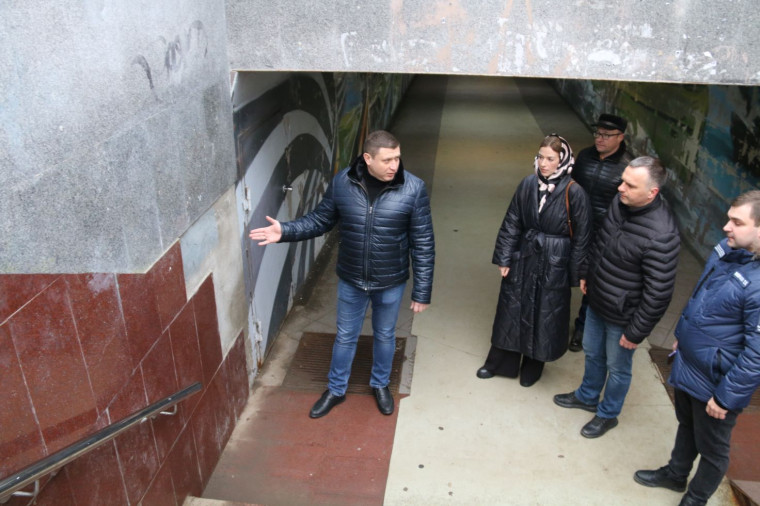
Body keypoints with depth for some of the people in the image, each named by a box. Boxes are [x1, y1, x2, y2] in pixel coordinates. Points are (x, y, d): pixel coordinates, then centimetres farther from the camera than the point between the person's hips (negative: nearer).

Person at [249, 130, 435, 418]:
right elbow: (320, 220, 1)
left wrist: (421, 292, -9)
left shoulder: (413, 188, -18)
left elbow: (423, 244, -12)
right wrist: (285, 231, -16)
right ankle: (336, 390, 43)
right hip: (351, 280, 1)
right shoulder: (342, 183, -13)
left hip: (391, 283, -1)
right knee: (345, 336, 19)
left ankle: (380, 385, 48)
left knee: (385, 336, 21)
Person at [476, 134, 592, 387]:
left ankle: (533, 366, 34)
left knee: (545, 316, 11)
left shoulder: (573, 192, -15)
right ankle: (500, 362, 33)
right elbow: (511, 223, 1)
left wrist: (576, 273, -7)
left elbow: (581, 236, -9)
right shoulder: (528, 184, -4)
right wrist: (504, 258, 0)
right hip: (523, 259, 3)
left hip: (554, 265, -3)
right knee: (511, 310, 14)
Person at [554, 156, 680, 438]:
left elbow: (658, 293, -25)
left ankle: (607, 414, 43)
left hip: (622, 316, -7)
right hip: (596, 300, 7)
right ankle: (587, 396, 53)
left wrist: (637, 332, -16)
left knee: (617, 368, 18)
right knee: (592, 353, 27)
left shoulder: (661, 235, -34)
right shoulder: (619, 202, -11)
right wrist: (588, 275, 17)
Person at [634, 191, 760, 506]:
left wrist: (727, 397, -18)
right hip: (687, 362, 8)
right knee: (686, 425, 30)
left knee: (712, 449, 18)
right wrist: (682, 334, 19)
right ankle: (675, 475, 54)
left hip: (716, 382, -8)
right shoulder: (728, 248, -7)